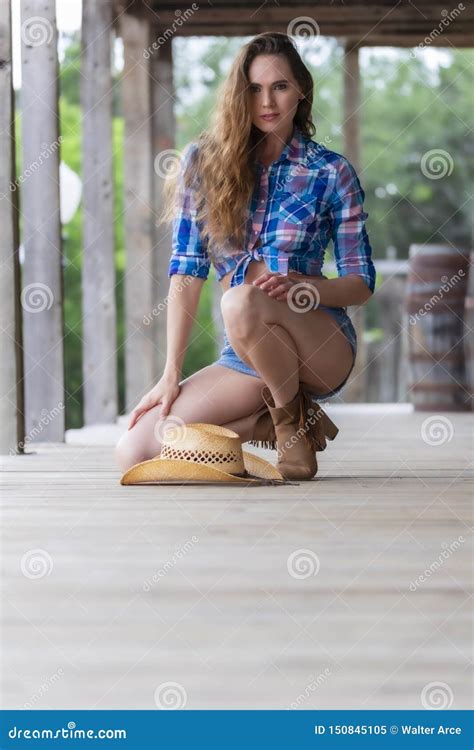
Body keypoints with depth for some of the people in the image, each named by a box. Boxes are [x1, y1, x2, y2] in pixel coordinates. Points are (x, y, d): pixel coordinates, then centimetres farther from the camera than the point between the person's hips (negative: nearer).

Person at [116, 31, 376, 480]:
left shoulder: (332, 173, -2)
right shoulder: (204, 162, 3)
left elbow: (362, 284, 0)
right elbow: (186, 272, -1)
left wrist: (298, 286, -21)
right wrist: (171, 375, -6)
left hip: (323, 346, -3)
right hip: (246, 359, 3)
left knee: (241, 301, -37)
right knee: (135, 451, -13)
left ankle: (293, 416, -11)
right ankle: (273, 424, 3)